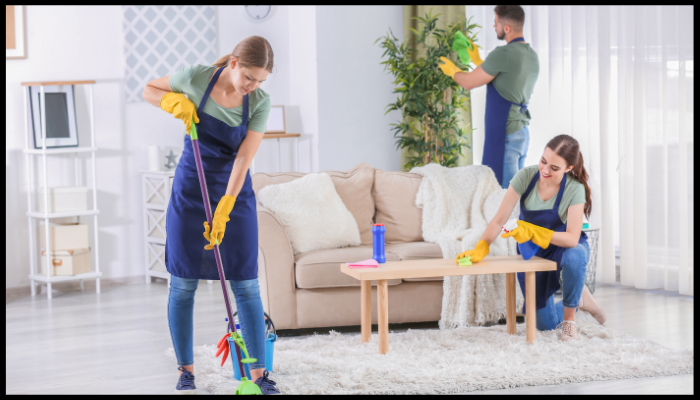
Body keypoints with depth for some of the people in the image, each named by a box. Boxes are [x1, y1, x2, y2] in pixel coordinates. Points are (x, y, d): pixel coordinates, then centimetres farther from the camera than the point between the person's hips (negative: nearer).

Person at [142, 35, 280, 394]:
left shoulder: (260, 101, -11)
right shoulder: (197, 78, -12)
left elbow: (244, 158, -17)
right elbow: (149, 90, 6)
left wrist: (224, 210, -24)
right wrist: (174, 101, -16)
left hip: (234, 192, 0)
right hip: (190, 190, 0)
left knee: (246, 285, -3)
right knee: (183, 284, 2)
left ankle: (259, 373, 2)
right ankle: (186, 370, 14)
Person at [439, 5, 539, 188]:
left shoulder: (503, 54, -17)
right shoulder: (532, 56, 11)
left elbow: (468, 82, -8)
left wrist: (452, 70, 13)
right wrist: (477, 60, 31)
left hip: (505, 135, -9)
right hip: (523, 132, 9)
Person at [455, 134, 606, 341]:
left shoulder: (575, 189, -25)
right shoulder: (525, 177, -20)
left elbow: (572, 238, -31)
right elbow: (499, 220, -19)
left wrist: (533, 232, -43)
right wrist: (480, 248, -34)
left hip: (563, 246, -2)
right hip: (532, 253, 2)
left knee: (575, 256, -41)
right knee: (545, 324, 0)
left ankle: (570, 320, -16)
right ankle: (578, 299, 35)